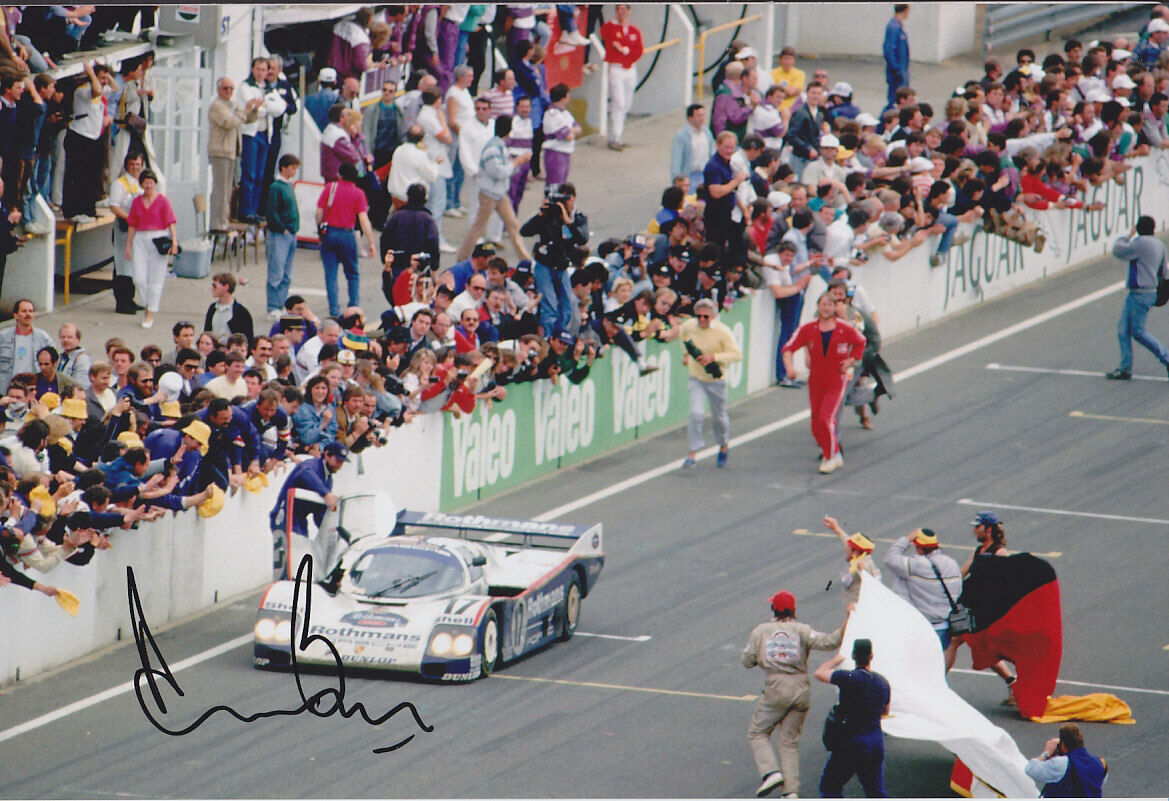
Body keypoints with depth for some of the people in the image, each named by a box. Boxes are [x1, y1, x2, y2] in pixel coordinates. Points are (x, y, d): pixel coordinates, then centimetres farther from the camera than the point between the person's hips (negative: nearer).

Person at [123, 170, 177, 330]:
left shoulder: (162, 201, -1)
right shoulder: (137, 202, 10)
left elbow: (170, 223, -4)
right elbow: (132, 226, 15)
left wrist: (174, 242, -14)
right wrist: (128, 245, 12)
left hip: (158, 239, -3)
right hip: (140, 240, 4)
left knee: (155, 279, 0)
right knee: (139, 279, -4)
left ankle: (150, 314, 8)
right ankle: (148, 303, 22)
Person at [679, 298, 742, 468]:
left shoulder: (722, 332, -19)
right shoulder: (688, 326, -8)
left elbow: (737, 355, -22)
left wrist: (713, 357, -32)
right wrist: (686, 354, 13)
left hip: (716, 379, -2)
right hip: (696, 378, 2)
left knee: (719, 417, 13)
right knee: (696, 413, -16)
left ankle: (724, 446, 41)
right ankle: (693, 453, -11)